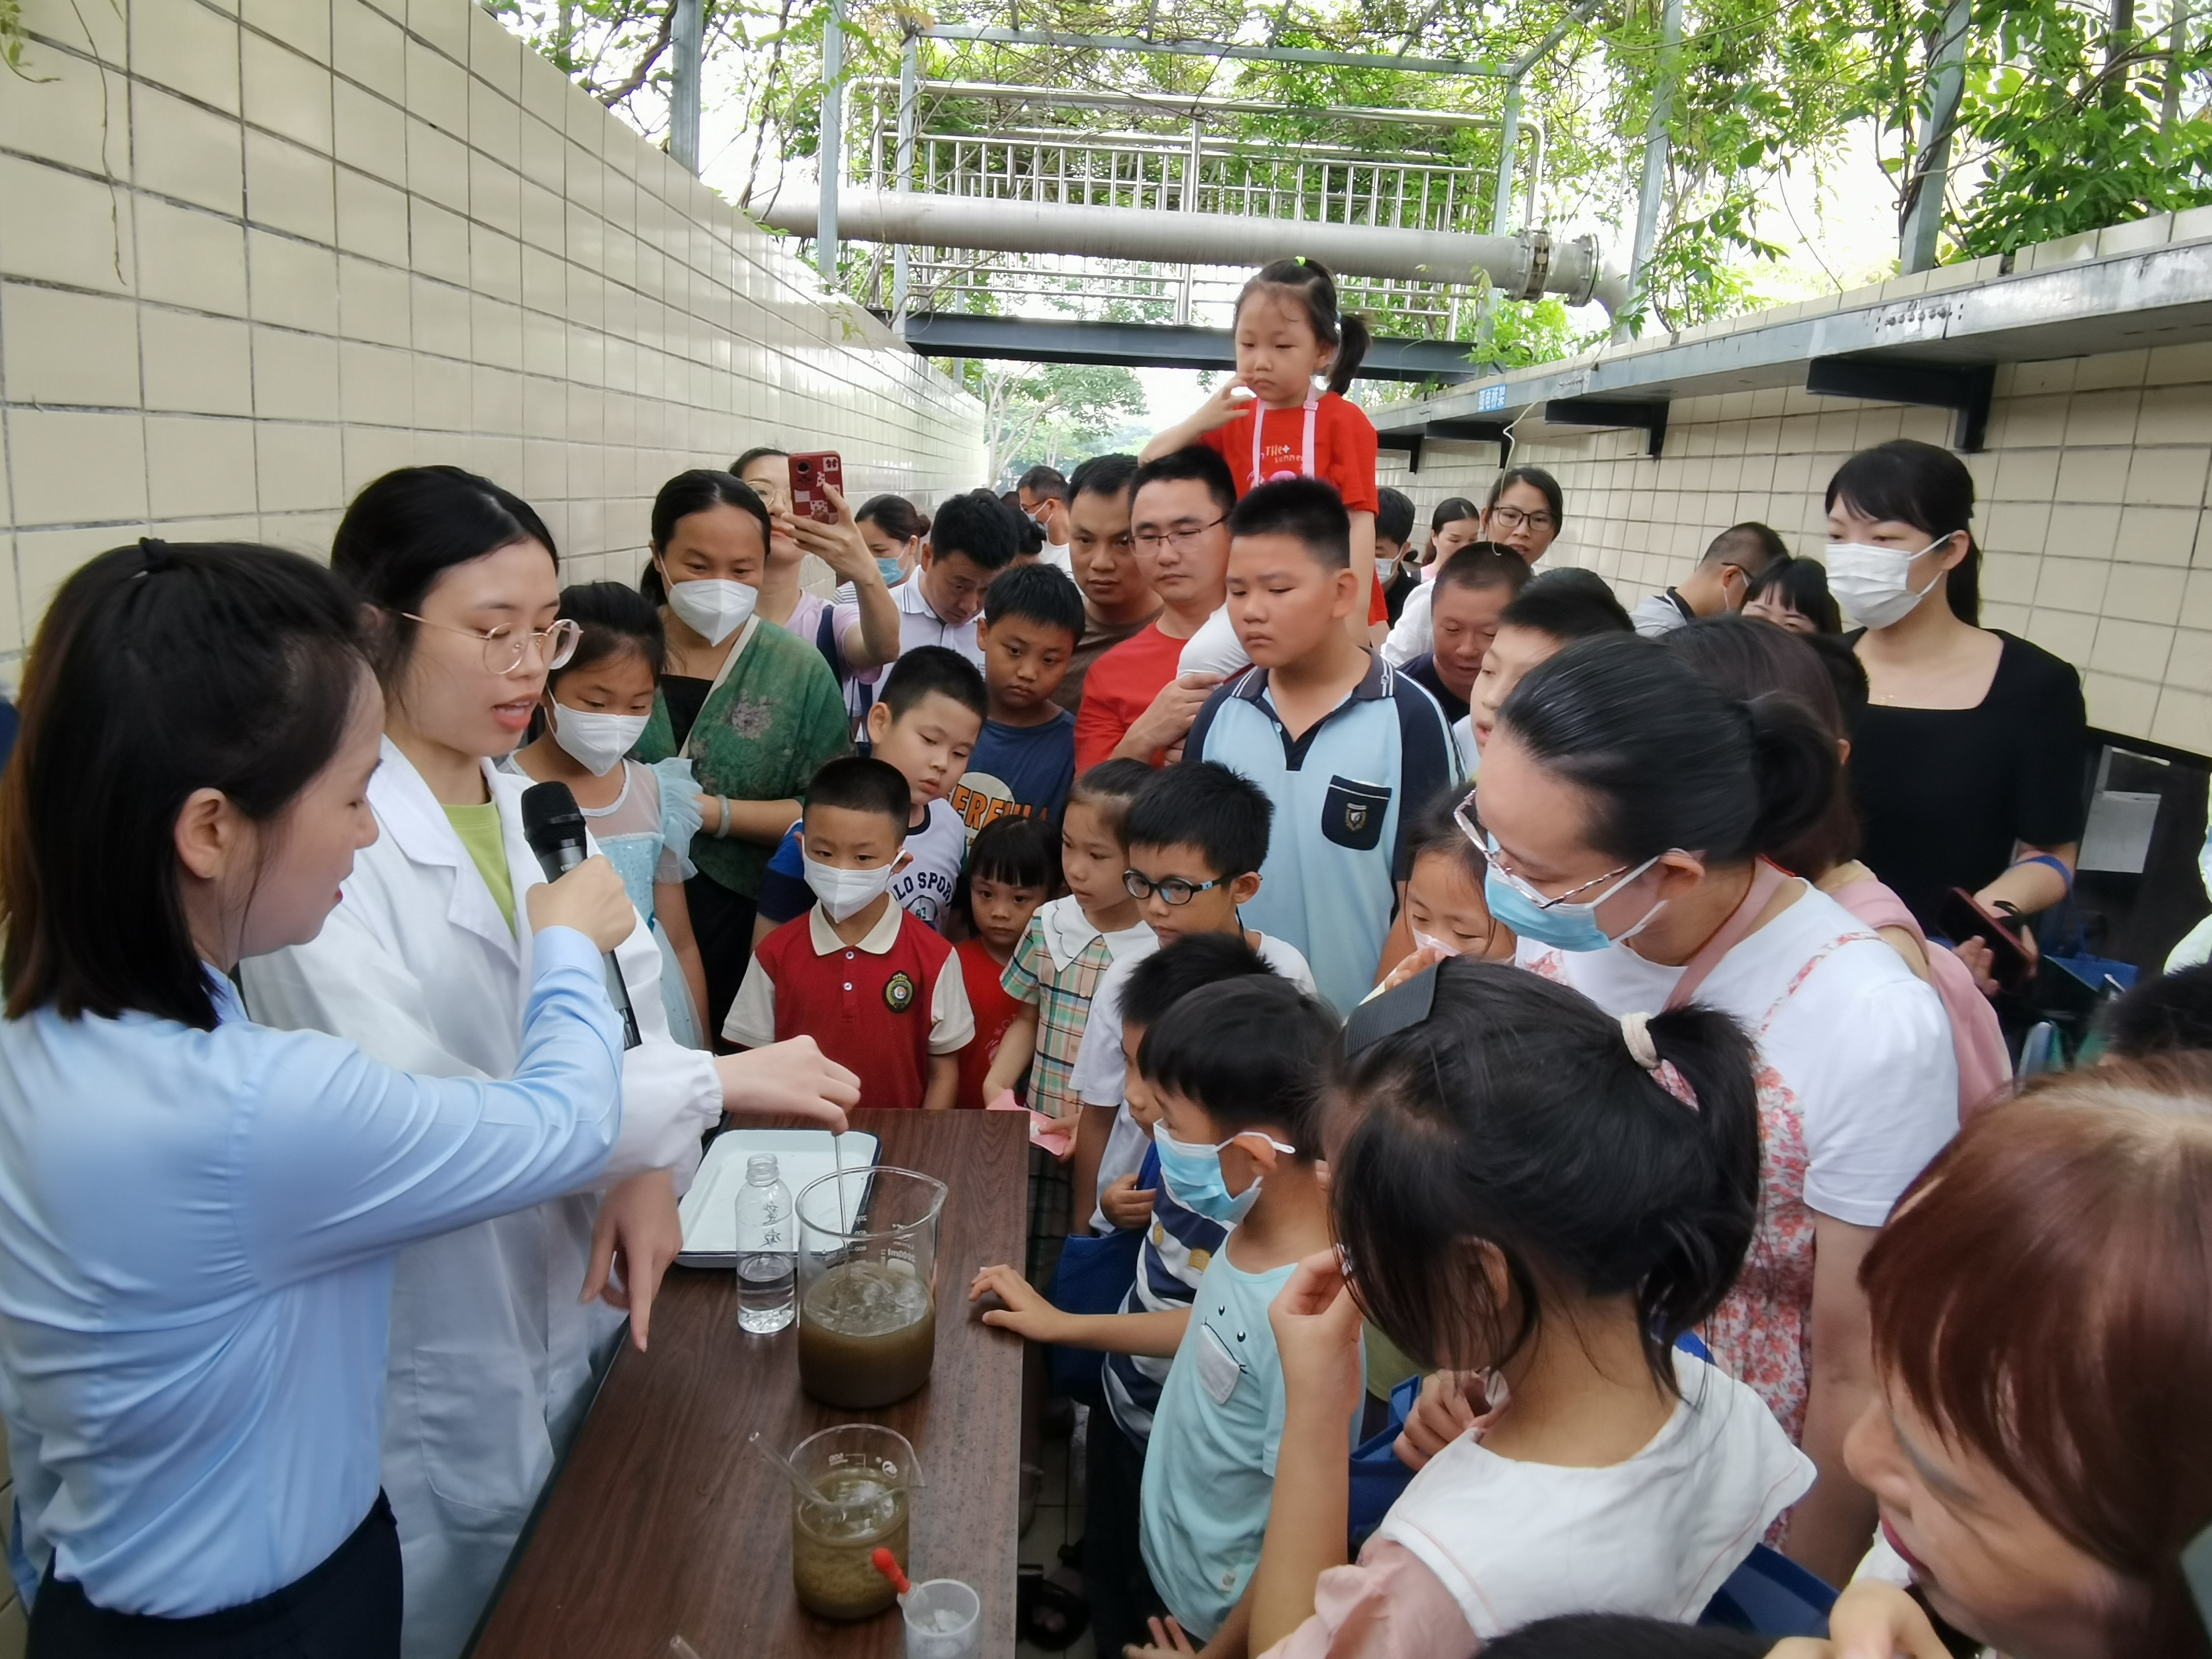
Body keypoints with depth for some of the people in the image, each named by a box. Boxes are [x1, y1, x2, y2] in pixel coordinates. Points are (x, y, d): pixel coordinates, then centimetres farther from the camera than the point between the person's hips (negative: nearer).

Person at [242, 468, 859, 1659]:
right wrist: (714, 1085, -24)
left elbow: (633, 1016, 0)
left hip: (570, 1315, 7)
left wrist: (651, 1168, -19)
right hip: (434, 1366, -6)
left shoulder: (531, 812, 2)